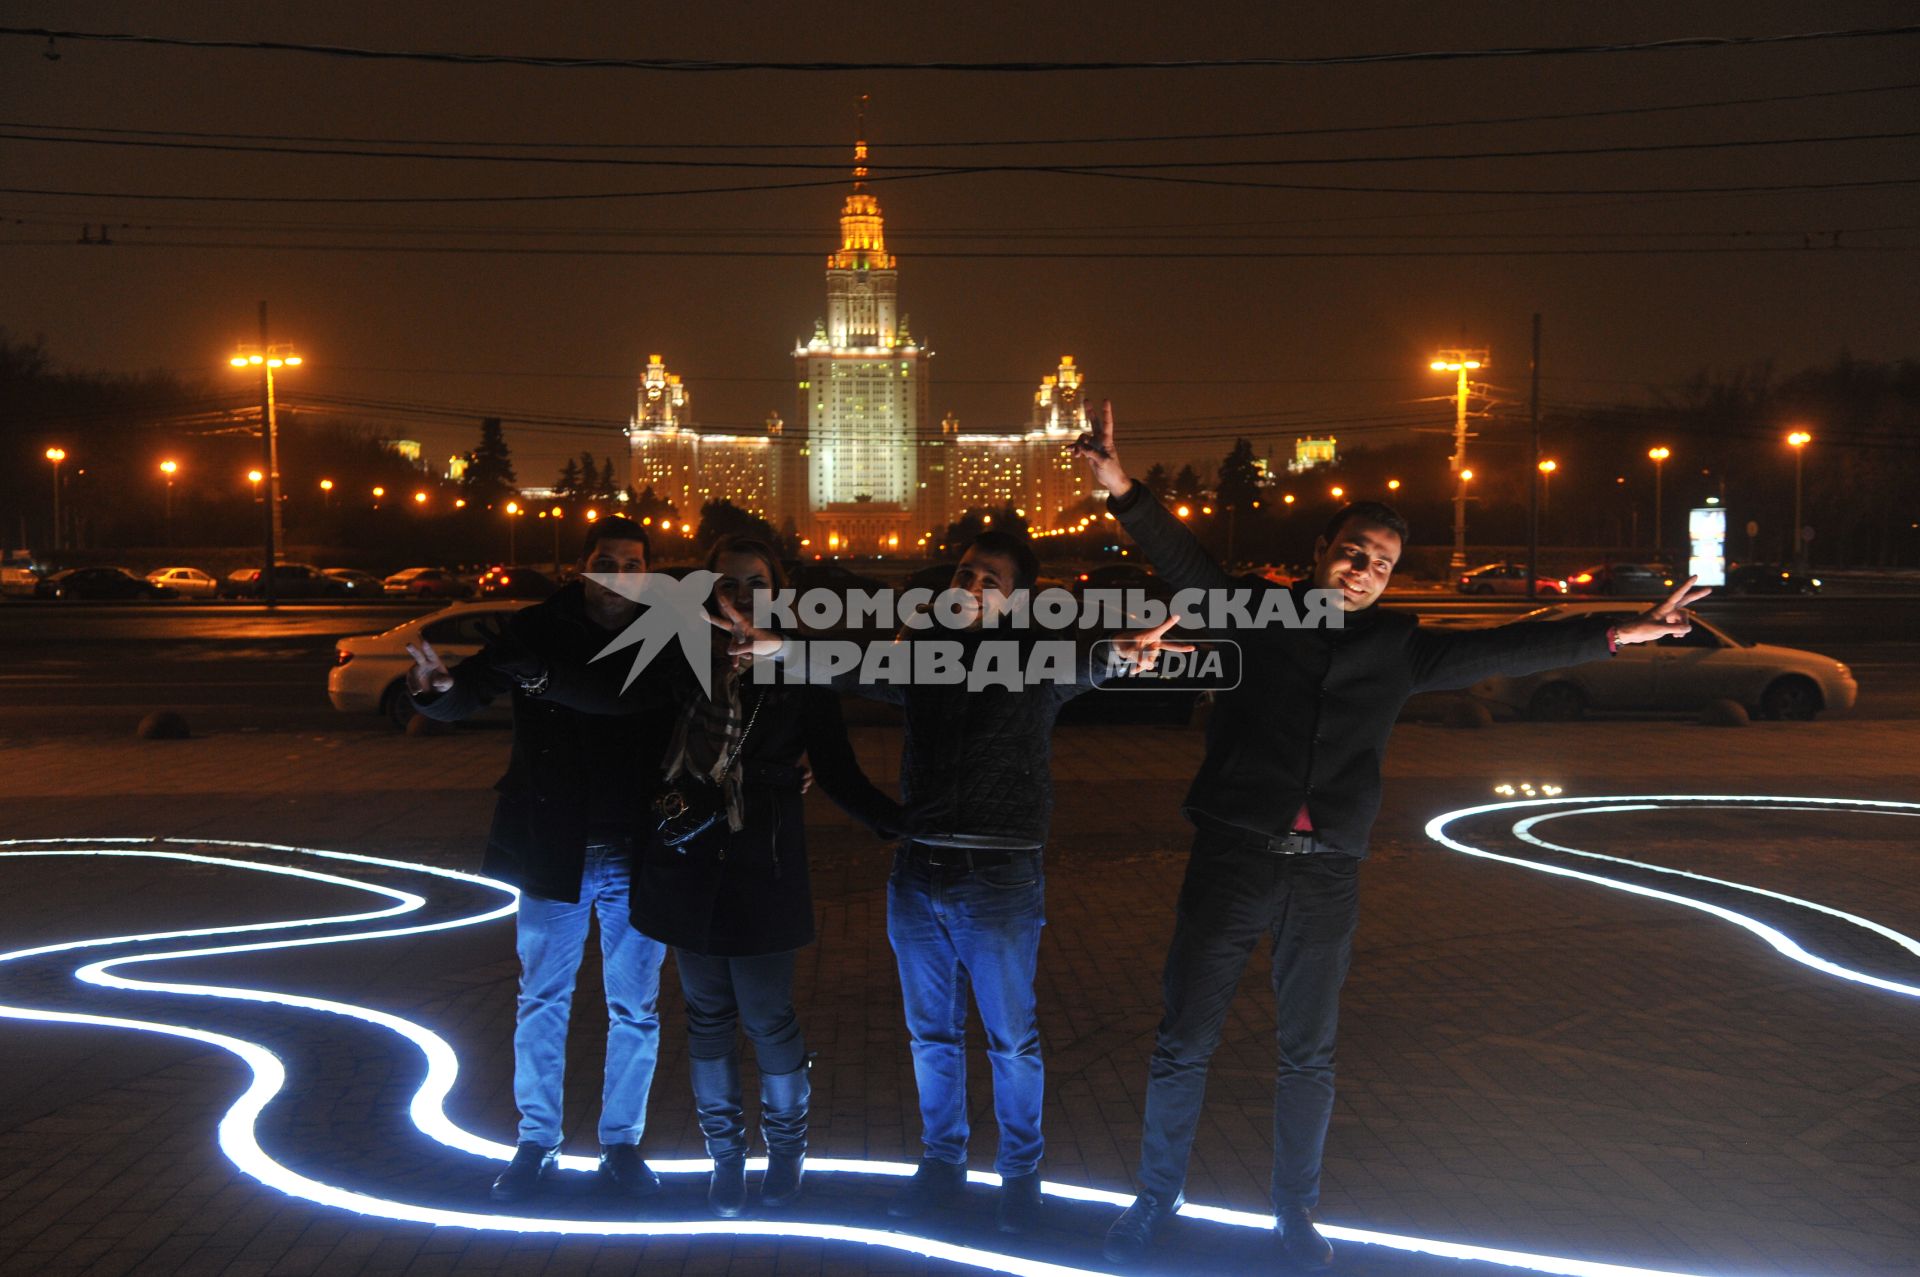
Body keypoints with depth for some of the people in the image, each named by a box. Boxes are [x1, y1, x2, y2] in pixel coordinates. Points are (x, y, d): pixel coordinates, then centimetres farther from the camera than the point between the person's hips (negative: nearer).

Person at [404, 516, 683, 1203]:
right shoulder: (537, 629, -6)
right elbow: (470, 692, -9)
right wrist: (437, 686, -30)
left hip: (636, 858, 0)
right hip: (552, 854, 0)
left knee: (636, 1009, 11)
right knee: (541, 1001, 13)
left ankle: (622, 1143, 27)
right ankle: (536, 1141, 28)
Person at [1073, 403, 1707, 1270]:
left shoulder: (1395, 647, 10)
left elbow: (1499, 651, 8)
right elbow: (1184, 563, -9)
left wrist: (1613, 635, 3)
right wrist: (1122, 490, -25)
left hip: (1325, 875, 2)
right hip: (1231, 858, -2)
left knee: (1309, 1057, 12)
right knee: (1183, 1043, 4)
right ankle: (1156, 1197, 23)